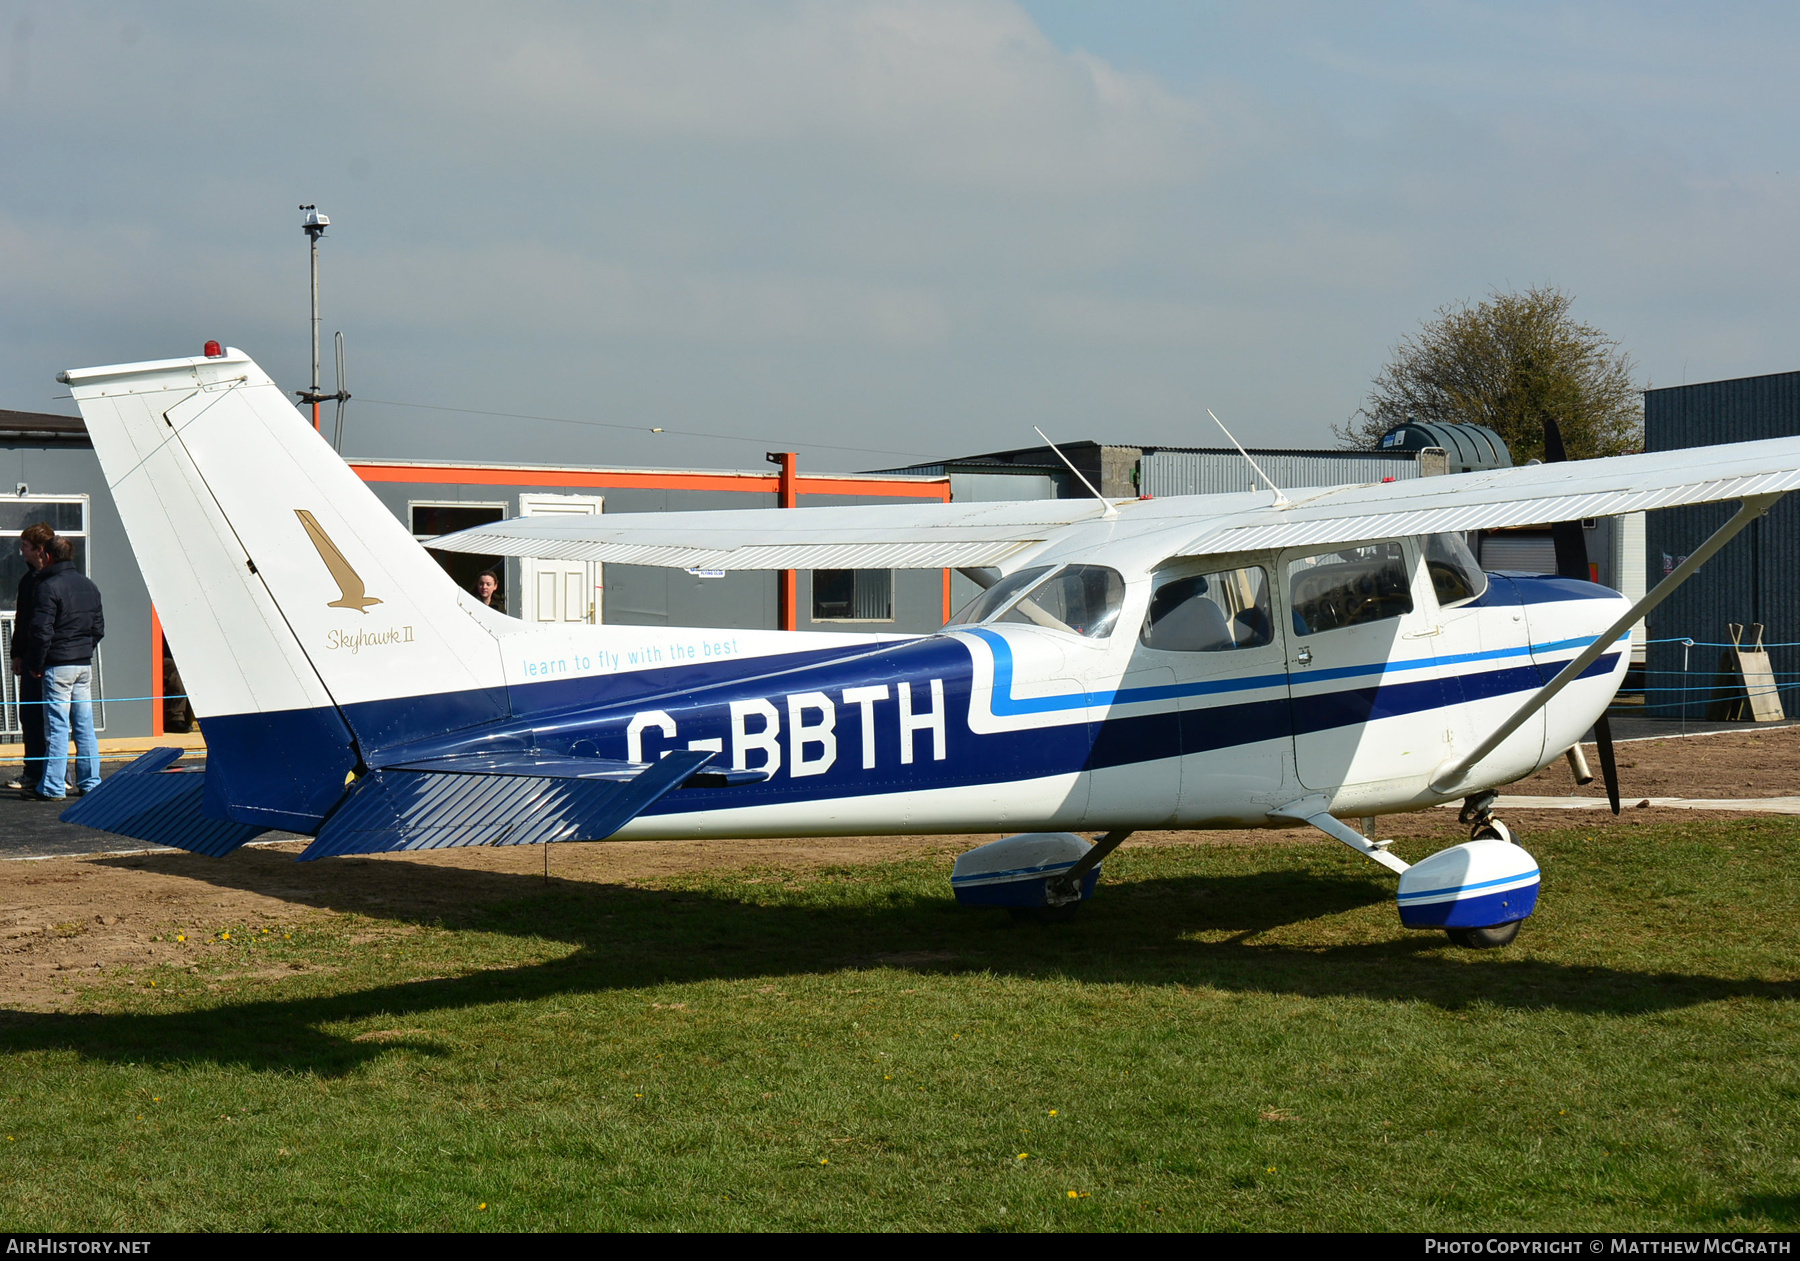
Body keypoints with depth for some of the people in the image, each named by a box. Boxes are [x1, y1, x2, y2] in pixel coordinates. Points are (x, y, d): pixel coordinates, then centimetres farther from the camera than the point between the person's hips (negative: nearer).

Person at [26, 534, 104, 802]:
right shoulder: (89, 586, 12)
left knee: (57, 727, -5)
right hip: (85, 664, 6)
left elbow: (42, 632, -14)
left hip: (58, 666, -6)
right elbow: (99, 629, 16)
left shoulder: (48, 587, -11)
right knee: (85, 725, 10)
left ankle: (52, 787, -3)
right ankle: (90, 783, 11)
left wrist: (36, 665, -5)